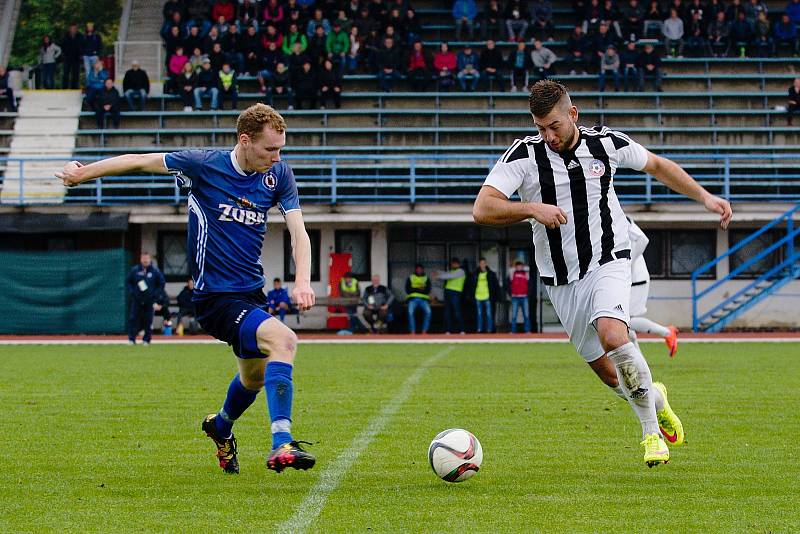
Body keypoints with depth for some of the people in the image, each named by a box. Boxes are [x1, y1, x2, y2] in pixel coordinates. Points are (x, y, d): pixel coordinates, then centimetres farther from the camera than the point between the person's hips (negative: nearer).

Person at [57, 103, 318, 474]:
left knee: (255, 377, 24)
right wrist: (85, 172, 6)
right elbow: (141, 162, -2)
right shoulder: (205, 165, -14)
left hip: (252, 291, 7)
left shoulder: (279, 174, -1)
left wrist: (302, 282, -19)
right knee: (283, 340, -29)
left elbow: (298, 232, -2)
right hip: (216, 296, -7)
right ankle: (281, 445, -33)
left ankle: (220, 428, 57)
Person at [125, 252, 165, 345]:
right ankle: (131, 339, -1)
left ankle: (146, 340, 9)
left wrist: (155, 294, -4)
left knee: (148, 320, 0)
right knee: (133, 319, -6)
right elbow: (127, 281, 11)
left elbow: (161, 284, 7)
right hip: (137, 300, 1)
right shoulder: (135, 270, 3)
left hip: (149, 300, -1)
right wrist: (131, 292, -3)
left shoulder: (155, 271, 1)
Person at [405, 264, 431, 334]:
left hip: (423, 299, 0)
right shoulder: (410, 278, 16)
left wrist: (415, 289, -6)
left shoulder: (426, 279, 16)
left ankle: (424, 331, -22)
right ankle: (412, 331, -28)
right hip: (413, 299, 0)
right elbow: (408, 290, 2)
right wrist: (420, 289, -4)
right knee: (410, 312, -30)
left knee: (428, 311, -29)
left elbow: (427, 291, 1)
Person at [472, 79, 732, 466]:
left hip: (609, 263, -2)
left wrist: (705, 197, 10)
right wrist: (532, 208, -32)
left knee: (612, 336, -29)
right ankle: (655, 399, 39)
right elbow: (482, 210, -18)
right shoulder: (524, 155, -10)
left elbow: (657, 166, 14)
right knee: (609, 375, 5)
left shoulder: (607, 143, -5)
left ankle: (652, 431, -15)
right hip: (561, 281, 2)